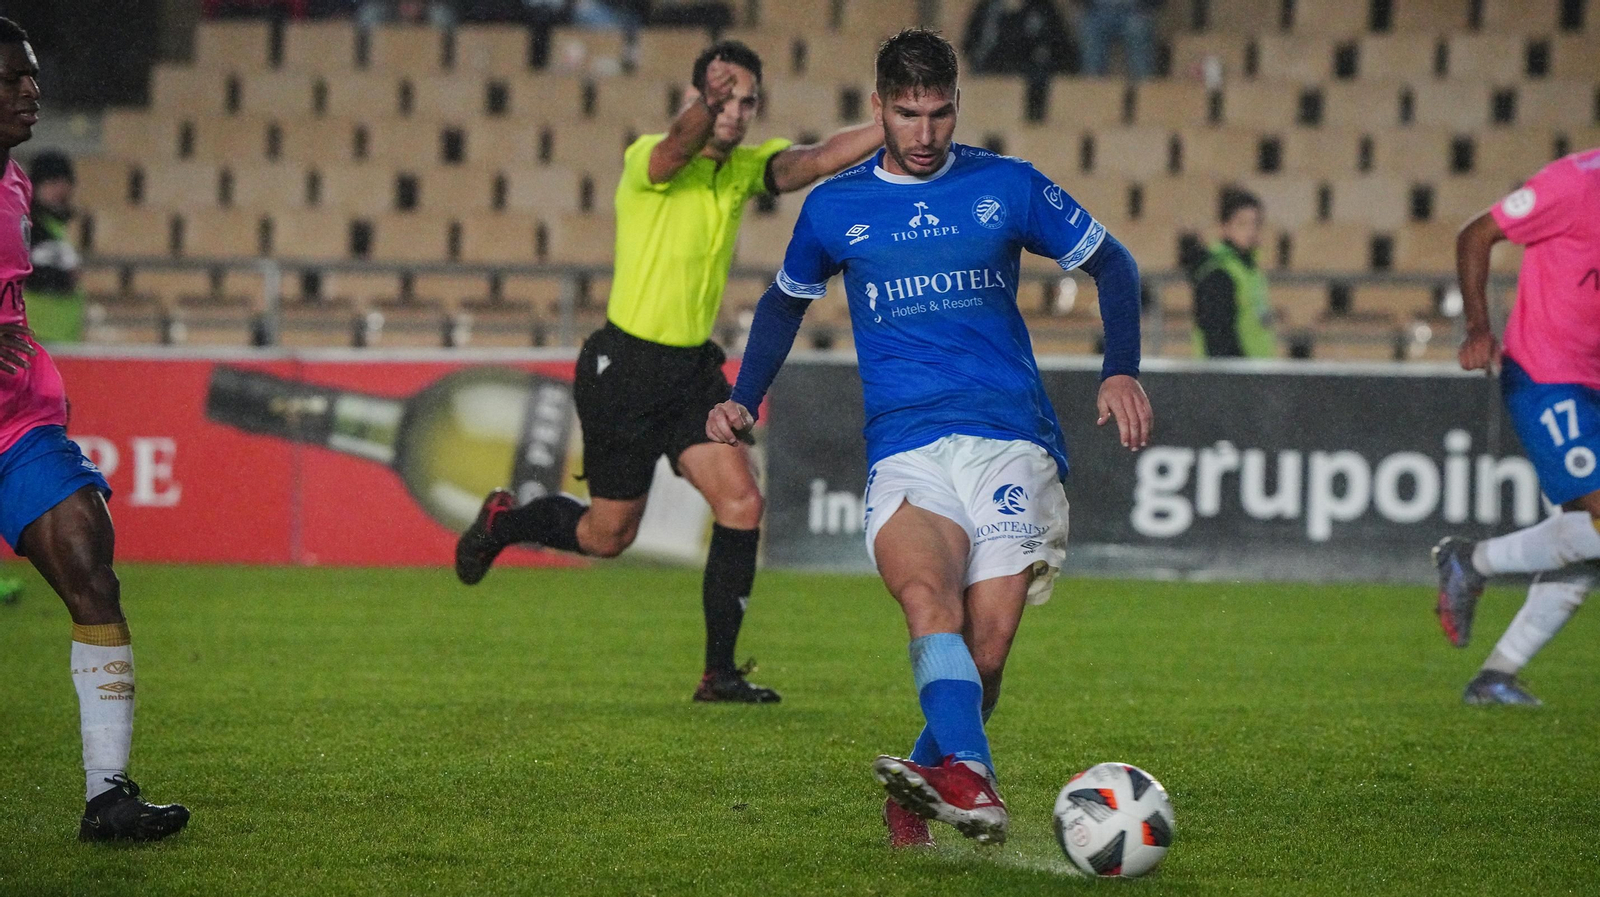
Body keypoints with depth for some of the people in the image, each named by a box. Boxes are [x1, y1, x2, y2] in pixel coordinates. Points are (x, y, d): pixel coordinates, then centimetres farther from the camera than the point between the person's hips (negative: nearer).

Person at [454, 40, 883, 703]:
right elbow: (679, 146, -40)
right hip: (626, 367, -6)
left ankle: (720, 673, -2)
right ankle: (500, 522, 36)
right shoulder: (648, 160, -16)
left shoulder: (745, 169, 3)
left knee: (742, 504, -9)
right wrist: (707, 103, -62)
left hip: (695, 366, 6)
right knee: (608, 534, 5)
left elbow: (820, 159, -13)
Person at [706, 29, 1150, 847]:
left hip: (1011, 441, 0)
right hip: (904, 450, 0)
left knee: (988, 642, -13)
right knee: (928, 597, -30)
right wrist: (743, 399, 21)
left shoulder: (1007, 187, 9)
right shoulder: (834, 209, 14)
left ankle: (928, 783, 11)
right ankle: (969, 781, -50)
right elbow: (786, 300, 32)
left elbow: (1112, 266, 18)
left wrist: (1121, 371, 5)